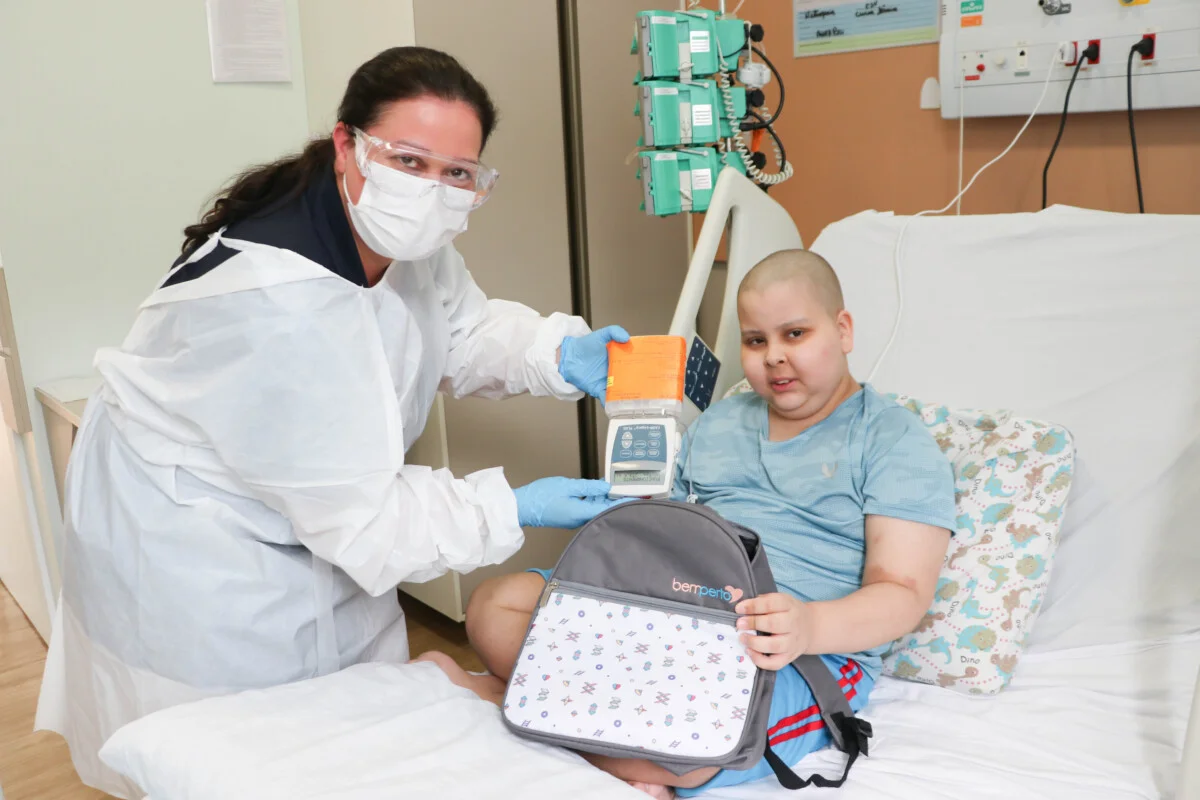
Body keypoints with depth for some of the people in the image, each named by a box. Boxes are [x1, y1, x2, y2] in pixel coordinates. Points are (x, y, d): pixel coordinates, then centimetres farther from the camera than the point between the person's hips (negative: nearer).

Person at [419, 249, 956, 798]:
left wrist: (810, 626, -30)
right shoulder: (716, 424, 20)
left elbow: (904, 594, -8)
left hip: (811, 651, -5)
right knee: (496, 603, -10)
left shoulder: (895, 441, 0)